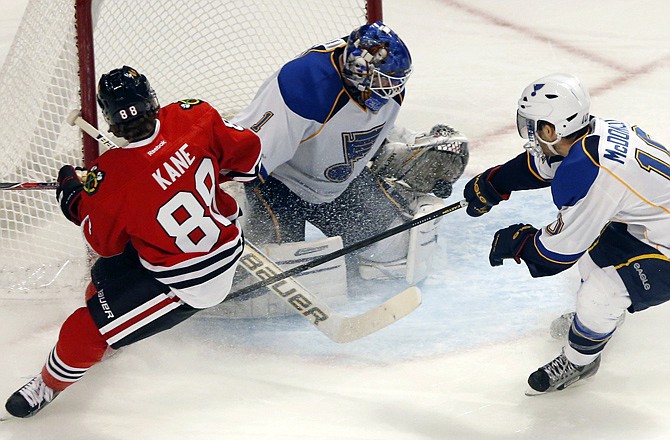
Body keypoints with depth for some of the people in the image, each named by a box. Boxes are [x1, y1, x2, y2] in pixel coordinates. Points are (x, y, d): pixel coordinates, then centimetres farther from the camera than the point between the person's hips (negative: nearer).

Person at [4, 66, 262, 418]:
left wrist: (74, 197, 6)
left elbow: (105, 242, -9)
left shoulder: (110, 177, -27)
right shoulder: (194, 117, -18)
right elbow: (246, 148, -1)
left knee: (87, 330, 8)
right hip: (228, 242, 7)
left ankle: (49, 385, 30)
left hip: (188, 283, -6)